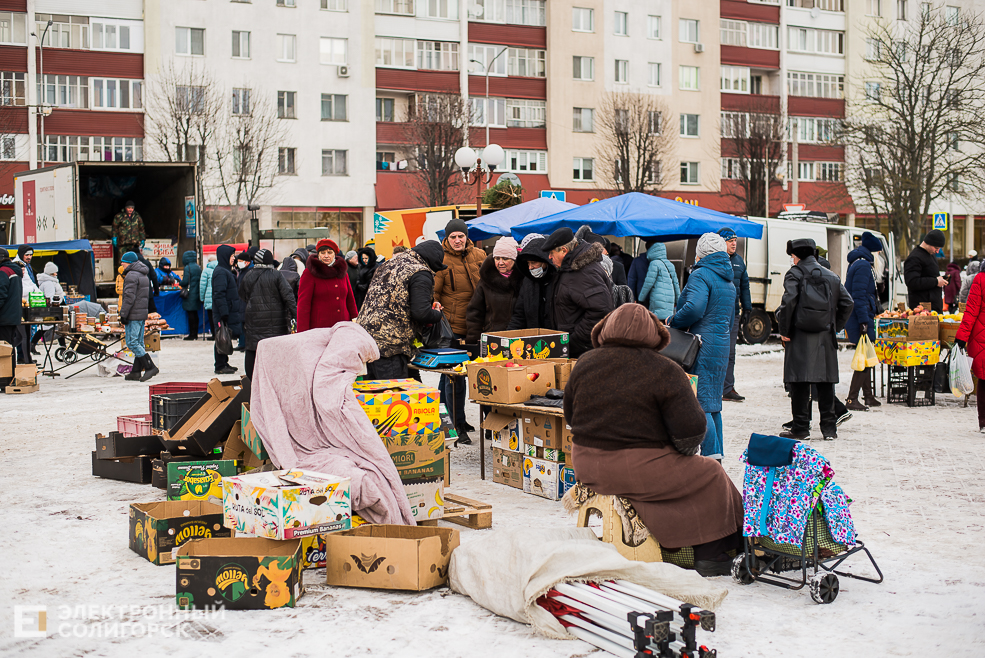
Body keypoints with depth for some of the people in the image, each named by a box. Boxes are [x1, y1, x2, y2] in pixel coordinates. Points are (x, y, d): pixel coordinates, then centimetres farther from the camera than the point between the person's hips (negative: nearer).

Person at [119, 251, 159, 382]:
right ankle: (136, 372, 10)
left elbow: (129, 297, -19)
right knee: (139, 343, 9)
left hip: (133, 315, -10)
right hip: (143, 313, 10)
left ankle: (150, 367, -15)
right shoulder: (144, 275, 17)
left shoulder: (131, 276, -13)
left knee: (132, 343, -10)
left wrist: (123, 314, -17)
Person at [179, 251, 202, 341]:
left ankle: (192, 334, -4)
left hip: (190, 295, -7)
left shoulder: (187, 268, -13)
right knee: (195, 313, 12)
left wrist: (180, 282, 3)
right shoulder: (198, 268, 9)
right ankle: (195, 334, 16)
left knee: (190, 314, -4)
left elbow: (185, 281, -17)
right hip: (197, 294, 7)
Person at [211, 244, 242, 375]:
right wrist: (224, 314, -25)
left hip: (229, 312, 10)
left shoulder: (225, 271, 17)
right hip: (223, 313, -10)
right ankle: (220, 367, -1)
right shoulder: (220, 272, -15)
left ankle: (224, 364, 21)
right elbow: (219, 295, -21)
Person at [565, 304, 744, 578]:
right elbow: (690, 431, -14)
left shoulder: (584, 364, 2)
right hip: (640, 471, -6)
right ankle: (710, 554, 20)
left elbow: (570, 416, 14)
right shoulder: (666, 372, -13)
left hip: (588, 469, 7)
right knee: (710, 475, 15)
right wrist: (683, 452, 7)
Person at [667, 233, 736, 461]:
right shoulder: (729, 281, 18)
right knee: (712, 403, 14)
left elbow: (694, 308, -27)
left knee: (699, 403, -8)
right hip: (722, 346, 9)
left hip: (702, 348, -9)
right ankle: (717, 455, 17)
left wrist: (673, 321, -10)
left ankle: (712, 455, -13)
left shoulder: (701, 275, -10)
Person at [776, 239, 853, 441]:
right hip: (826, 336, 5)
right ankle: (829, 427, 11)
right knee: (826, 381, 9)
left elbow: (788, 302, -13)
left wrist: (784, 331, -7)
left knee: (799, 381, -1)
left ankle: (800, 427, -1)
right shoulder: (831, 276, 14)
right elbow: (847, 303, 11)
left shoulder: (795, 274, -2)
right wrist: (836, 327, 16)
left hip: (800, 335, -5)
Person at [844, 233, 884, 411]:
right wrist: (864, 321, -23)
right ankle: (852, 399, -9)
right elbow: (859, 296, -21)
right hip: (861, 318, -11)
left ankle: (868, 396, 27)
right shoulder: (863, 265, -14)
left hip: (857, 319, 11)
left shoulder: (857, 263, 18)